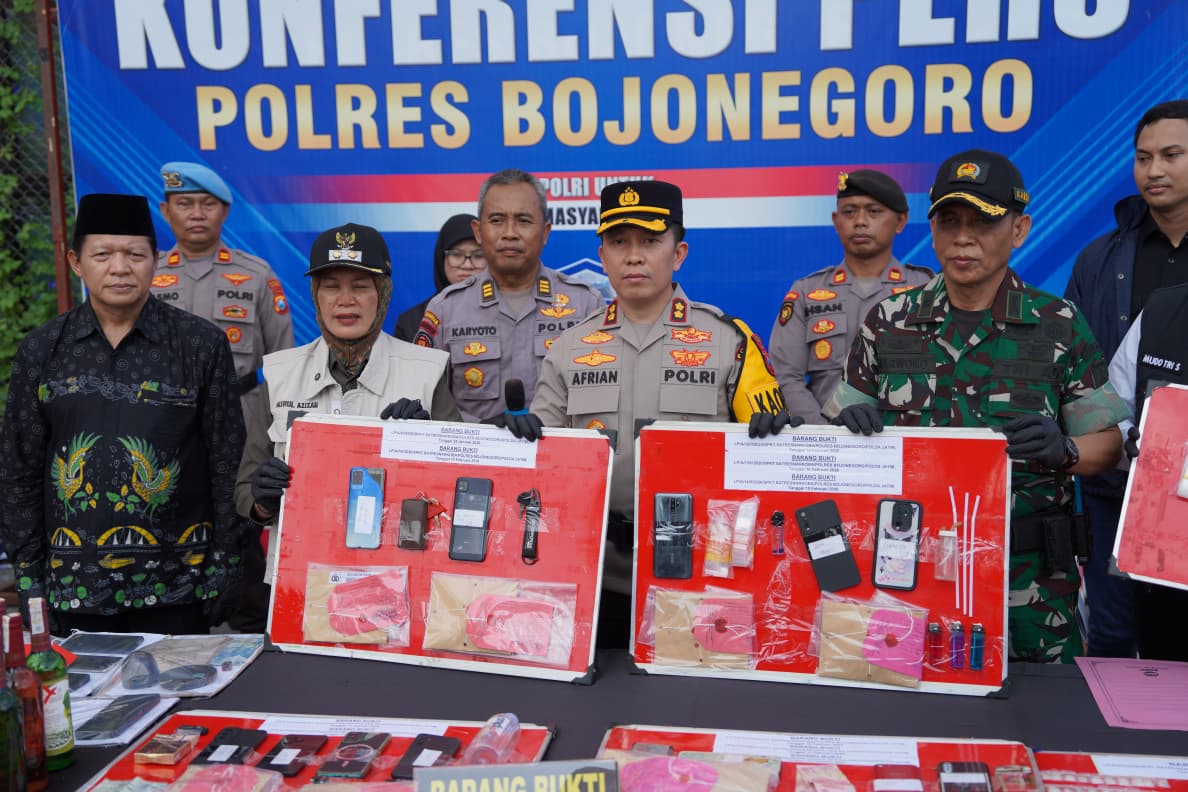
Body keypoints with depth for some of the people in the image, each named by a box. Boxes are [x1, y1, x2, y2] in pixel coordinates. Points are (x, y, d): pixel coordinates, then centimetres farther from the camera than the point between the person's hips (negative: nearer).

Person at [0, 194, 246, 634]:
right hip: (76, 585, 2)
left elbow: (227, 462, -1)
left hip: (174, 583, -2)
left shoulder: (202, 345, -2)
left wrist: (224, 566, -3)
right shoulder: (41, 351, 5)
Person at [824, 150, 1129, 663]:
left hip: (1026, 579, -1)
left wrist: (1063, 450, -19)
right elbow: (840, 438, 10)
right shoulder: (889, 323, 5)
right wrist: (853, 423, -12)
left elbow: (1107, 441, 2)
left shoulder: (1059, 327, 0)